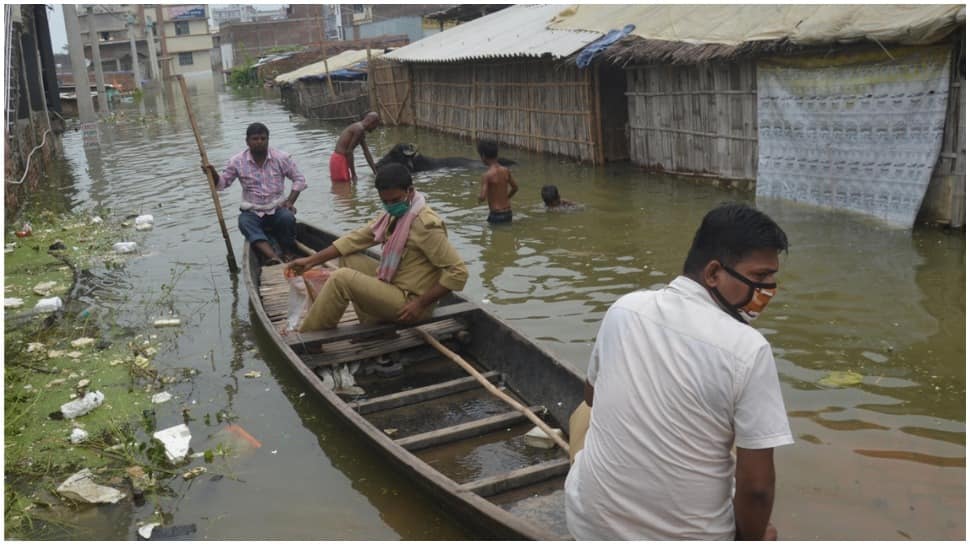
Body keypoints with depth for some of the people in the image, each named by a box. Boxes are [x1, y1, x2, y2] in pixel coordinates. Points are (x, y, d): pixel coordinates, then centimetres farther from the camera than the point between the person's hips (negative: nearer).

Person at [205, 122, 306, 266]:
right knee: (244, 222, -33)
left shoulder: (281, 158, -2)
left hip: (277, 209, 0)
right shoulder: (237, 161, 0)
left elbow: (299, 180, 4)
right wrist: (213, 173, -14)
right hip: (252, 212, 0)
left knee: (287, 217, -33)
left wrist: (290, 201, -8)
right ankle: (273, 258, -52)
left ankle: (289, 255, -16)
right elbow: (221, 183, 8)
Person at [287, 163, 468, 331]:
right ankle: (372, 325, 8)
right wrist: (311, 260, 2)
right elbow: (355, 239, 8)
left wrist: (421, 304, -23)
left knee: (341, 278, -16)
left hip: (408, 303, -9)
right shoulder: (393, 216, 6)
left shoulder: (426, 224, -22)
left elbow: (459, 272, -25)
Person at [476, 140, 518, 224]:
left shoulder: (487, 175, -17)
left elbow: (482, 198, -22)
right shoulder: (506, 171, 2)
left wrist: (479, 196, 2)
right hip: (508, 213, 7)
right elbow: (515, 187, 17)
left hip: (496, 215, -6)